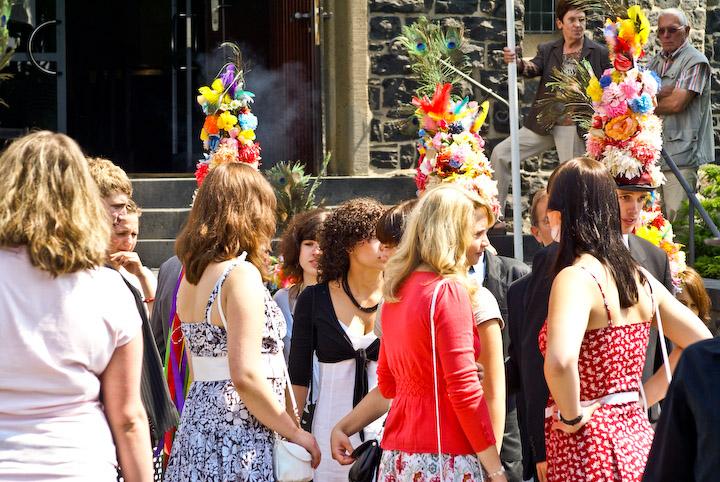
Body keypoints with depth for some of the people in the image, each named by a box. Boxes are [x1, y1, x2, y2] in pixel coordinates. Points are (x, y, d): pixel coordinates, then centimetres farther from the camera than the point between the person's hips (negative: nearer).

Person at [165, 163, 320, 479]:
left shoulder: (191, 276, 13)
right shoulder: (242, 275, -13)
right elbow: (245, 375, -18)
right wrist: (294, 433, -11)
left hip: (196, 424, 8)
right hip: (238, 441, -8)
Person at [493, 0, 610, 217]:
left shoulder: (600, 54, -2)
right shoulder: (548, 50, 5)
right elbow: (534, 68, -14)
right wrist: (518, 63, -36)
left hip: (574, 129, -3)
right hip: (544, 125, 3)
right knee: (500, 154, -5)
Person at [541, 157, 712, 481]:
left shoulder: (576, 278, -17)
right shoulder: (640, 278, 6)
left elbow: (560, 361, -35)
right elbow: (701, 343, 15)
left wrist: (573, 417, -18)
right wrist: (643, 396, 12)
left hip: (587, 449, -7)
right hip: (637, 438, 7)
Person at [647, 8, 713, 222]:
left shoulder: (695, 61, -3)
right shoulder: (655, 62, 20)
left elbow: (676, 103, -13)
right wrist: (663, 92, -11)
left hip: (681, 155, -7)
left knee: (677, 219, -9)